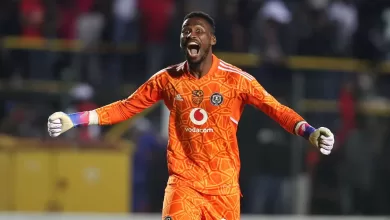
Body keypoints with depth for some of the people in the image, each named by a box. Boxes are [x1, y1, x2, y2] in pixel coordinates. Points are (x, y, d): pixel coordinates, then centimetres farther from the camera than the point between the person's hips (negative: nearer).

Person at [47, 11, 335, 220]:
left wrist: (311, 133, -26)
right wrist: (73, 120, 3)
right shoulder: (167, 79, 2)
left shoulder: (236, 80, -6)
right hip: (184, 181, 1)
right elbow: (126, 107, 9)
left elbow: (276, 108, -9)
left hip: (223, 184, -1)